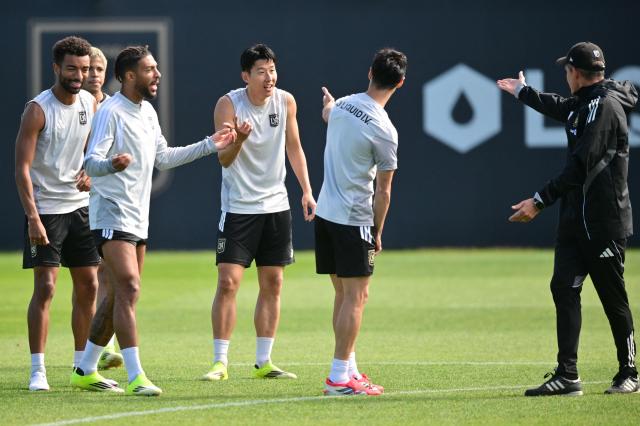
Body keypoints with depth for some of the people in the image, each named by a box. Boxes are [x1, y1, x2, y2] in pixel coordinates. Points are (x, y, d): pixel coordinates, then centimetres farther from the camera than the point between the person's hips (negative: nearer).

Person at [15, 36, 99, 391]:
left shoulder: (90, 103, 5)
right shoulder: (38, 110, -14)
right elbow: (22, 167, -16)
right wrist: (32, 217, -23)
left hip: (80, 205, 6)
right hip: (45, 209, -6)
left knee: (88, 286, 7)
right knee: (45, 287, -10)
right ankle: (38, 371, -6)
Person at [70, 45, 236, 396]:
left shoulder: (148, 113, 14)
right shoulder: (111, 112, -14)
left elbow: (163, 158, 25)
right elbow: (91, 162, -21)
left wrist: (210, 145, 23)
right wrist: (111, 164, -43)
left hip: (137, 219, 9)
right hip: (112, 215, -9)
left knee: (120, 296, 11)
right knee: (128, 289, -18)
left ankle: (86, 371, 20)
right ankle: (135, 377, -21)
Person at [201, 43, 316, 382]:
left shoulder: (285, 101, 0)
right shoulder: (228, 104, -13)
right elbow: (225, 160, -16)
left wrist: (306, 190, 5)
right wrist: (239, 138, -36)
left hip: (276, 205, 4)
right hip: (238, 207, -4)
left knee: (272, 284, 5)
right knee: (228, 282, -10)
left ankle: (263, 362, 11)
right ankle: (220, 362, -4)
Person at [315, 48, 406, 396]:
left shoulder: (343, 104, 3)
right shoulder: (384, 131, -17)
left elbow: (327, 115, 32)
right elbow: (382, 191, -12)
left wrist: (327, 102, 57)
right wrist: (377, 233, 2)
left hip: (325, 212, 8)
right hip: (354, 220, -8)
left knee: (343, 294, 14)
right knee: (356, 296, -5)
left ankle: (348, 367, 18)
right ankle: (339, 378, -7)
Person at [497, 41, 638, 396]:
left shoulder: (605, 106, -16)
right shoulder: (583, 104, 15)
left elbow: (580, 166, -23)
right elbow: (559, 107, 41)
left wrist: (540, 201, -24)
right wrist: (523, 92, 57)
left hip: (604, 223, -9)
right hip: (575, 219, 9)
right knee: (564, 288, 0)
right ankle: (567, 375, -2)